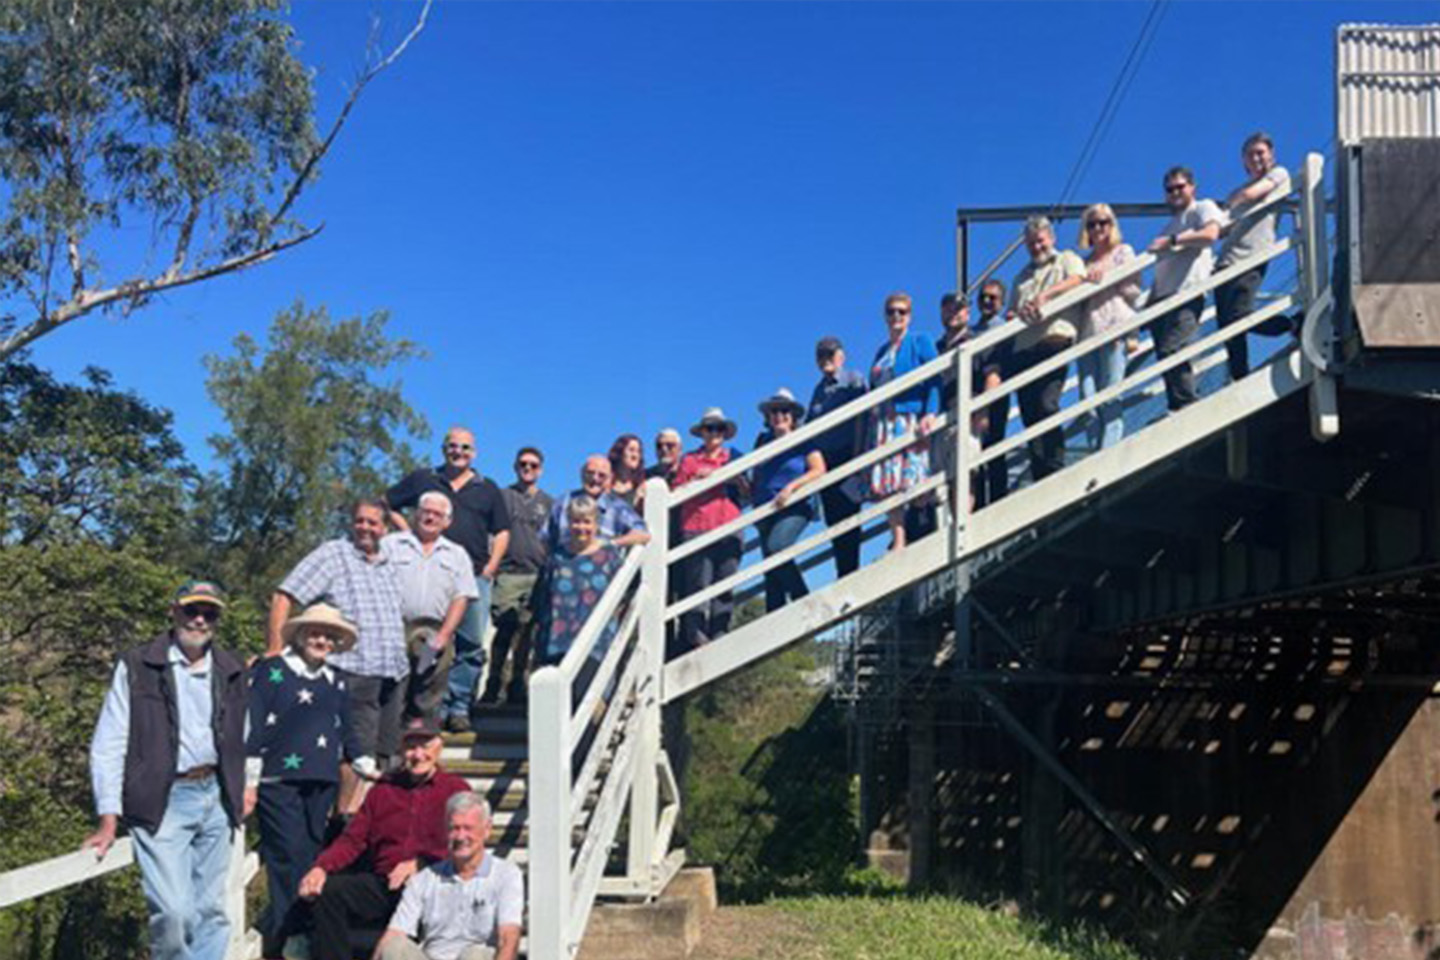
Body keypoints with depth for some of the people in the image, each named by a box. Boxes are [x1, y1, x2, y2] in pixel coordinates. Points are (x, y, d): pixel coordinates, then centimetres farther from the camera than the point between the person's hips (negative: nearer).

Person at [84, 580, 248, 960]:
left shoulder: (231, 671, 10)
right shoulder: (136, 668, -3)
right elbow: (108, 746, -5)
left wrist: (245, 786, 9)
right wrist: (108, 822, -10)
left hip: (216, 799, 5)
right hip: (163, 803, -4)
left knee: (212, 912, 7)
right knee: (174, 912, -15)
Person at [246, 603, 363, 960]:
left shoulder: (335, 681, 17)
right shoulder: (272, 672, -1)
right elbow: (252, 727, -4)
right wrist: (249, 781, -8)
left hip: (322, 783, 6)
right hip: (279, 780, -6)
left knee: (314, 855, 5)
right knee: (290, 861, -10)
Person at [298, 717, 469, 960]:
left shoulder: (455, 789, 11)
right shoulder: (384, 789, 23)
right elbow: (352, 839, 15)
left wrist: (419, 864, -17)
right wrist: (321, 867, -4)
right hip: (382, 883, 4)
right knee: (327, 892, -20)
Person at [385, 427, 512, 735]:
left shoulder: (487, 488, 16)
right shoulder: (423, 479, 12)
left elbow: (501, 532, 15)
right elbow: (387, 505, 16)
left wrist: (491, 566, 2)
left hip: (474, 574, 1)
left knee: (471, 645, -2)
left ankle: (459, 708, 5)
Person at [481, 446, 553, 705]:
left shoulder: (548, 503, 16)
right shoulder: (503, 497, 9)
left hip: (537, 575, 2)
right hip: (509, 573, -2)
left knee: (526, 630, 3)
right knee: (505, 628, -7)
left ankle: (517, 684, 11)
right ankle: (493, 682, 0)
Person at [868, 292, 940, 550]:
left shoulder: (920, 343, 5)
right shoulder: (882, 351, 21)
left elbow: (934, 382, -5)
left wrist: (931, 413, -19)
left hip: (912, 420, -5)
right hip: (885, 424, 5)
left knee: (913, 478, -13)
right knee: (887, 484, -5)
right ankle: (898, 542, -4)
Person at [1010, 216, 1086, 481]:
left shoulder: (1067, 259, 15)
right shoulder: (1022, 276, 30)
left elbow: (1077, 279, -7)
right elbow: (1012, 310, 27)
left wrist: (1045, 295, -20)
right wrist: (1015, 314, 3)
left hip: (1055, 342, -6)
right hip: (1023, 349, 6)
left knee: (1046, 404, -20)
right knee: (1029, 413, -1)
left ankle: (1055, 468, -16)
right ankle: (1040, 478, 0)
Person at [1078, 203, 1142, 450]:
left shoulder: (1123, 252, 12)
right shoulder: (1085, 262, 23)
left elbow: (1134, 290, 3)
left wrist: (1106, 279, -7)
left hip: (1114, 330, -4)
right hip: (1087, 332, 4)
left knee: (1110, 399, -10)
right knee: (1089, 400, -4)